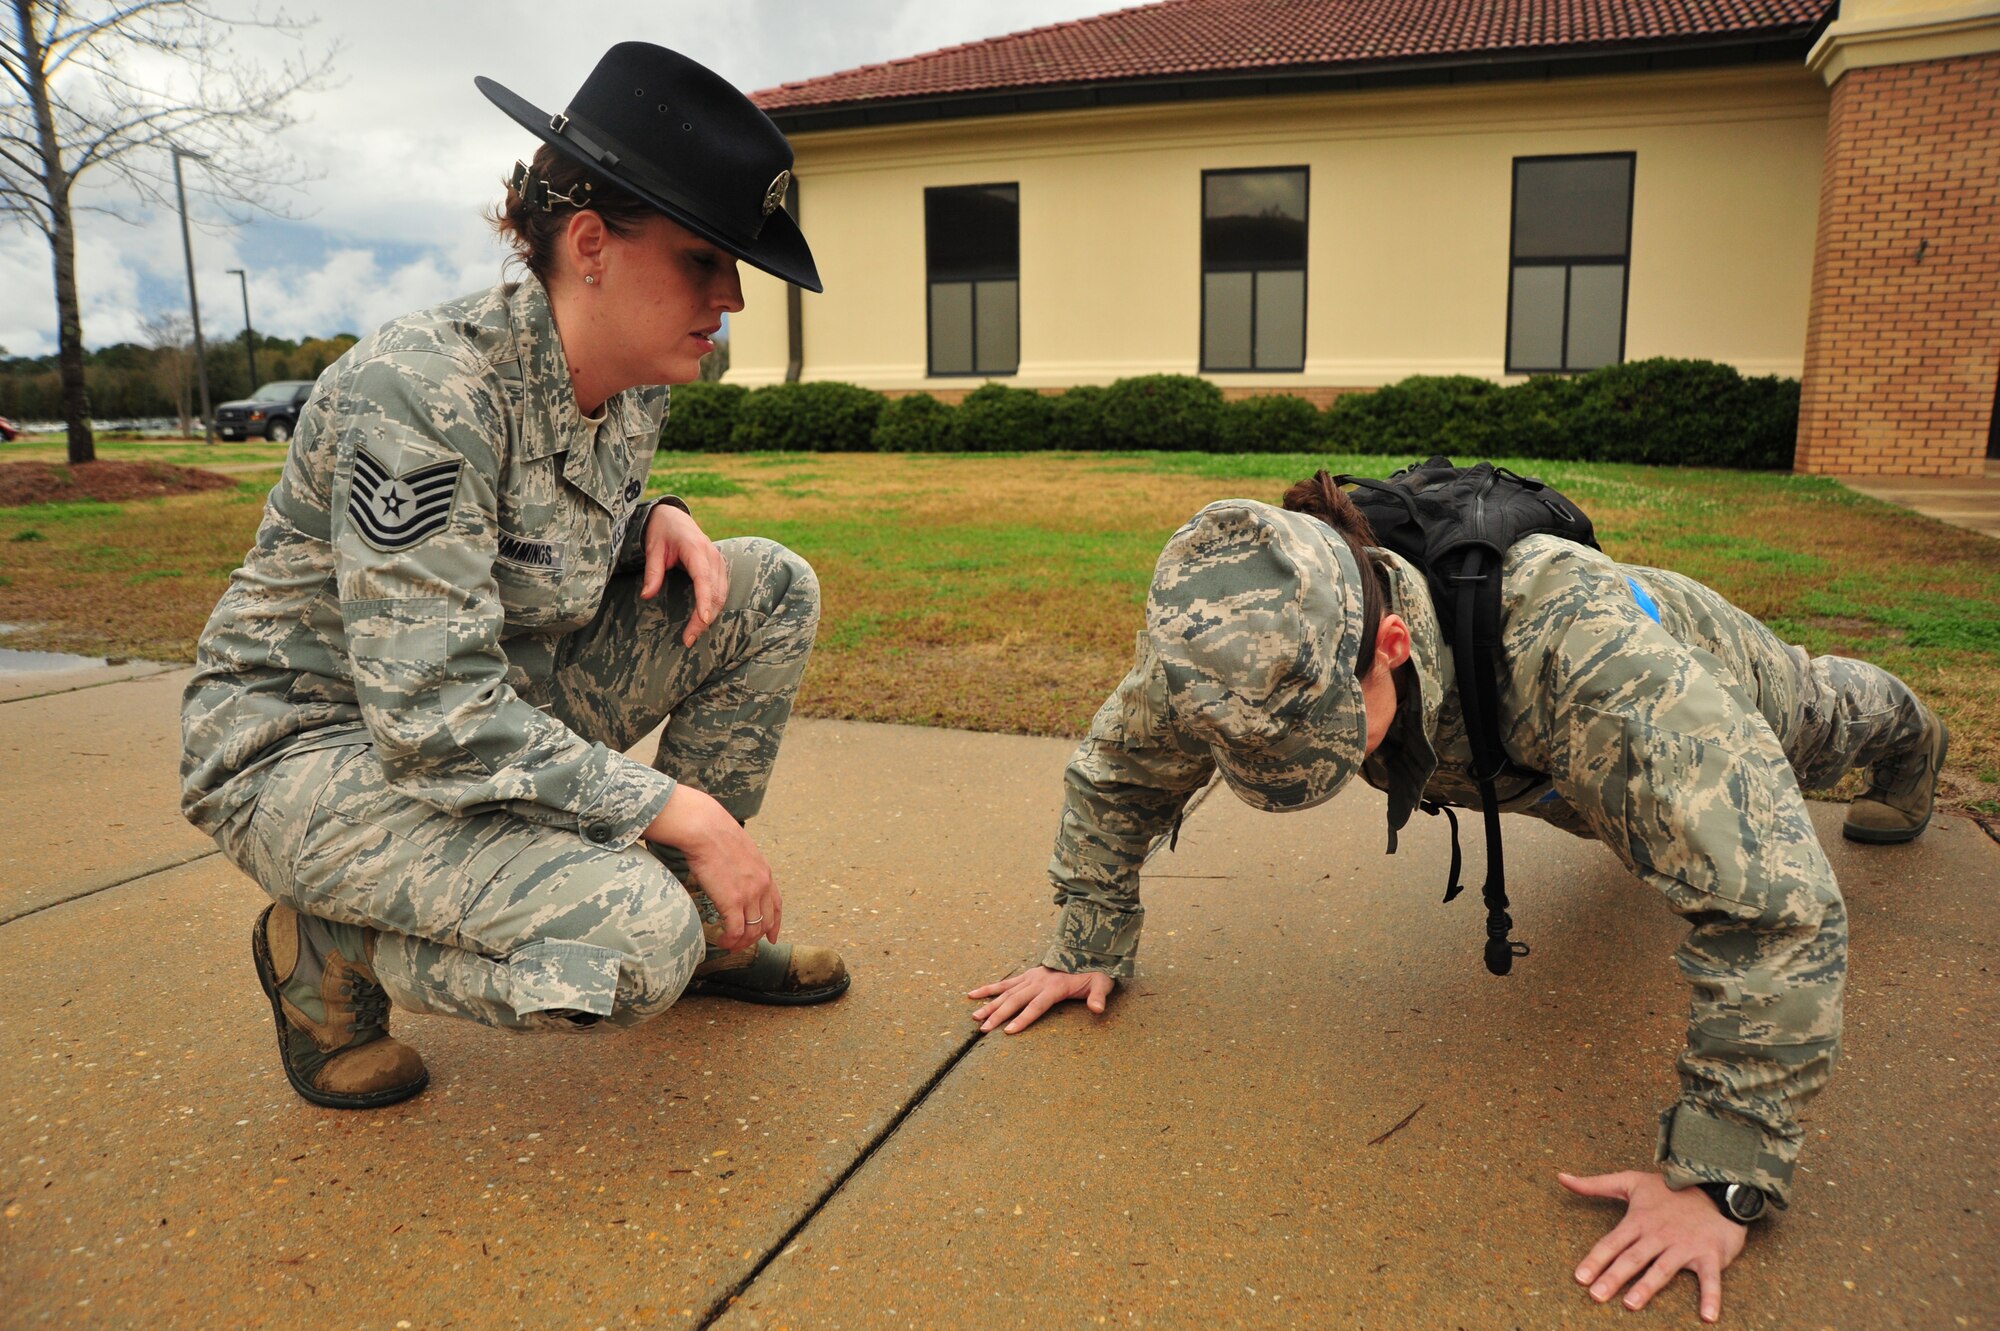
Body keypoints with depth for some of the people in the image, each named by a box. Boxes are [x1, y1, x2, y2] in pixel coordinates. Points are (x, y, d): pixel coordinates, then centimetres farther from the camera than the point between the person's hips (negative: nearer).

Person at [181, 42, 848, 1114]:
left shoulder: (633, 382, -3)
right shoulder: (421, 389, -28)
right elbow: (435, 717, -31)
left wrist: (662, 522, -7)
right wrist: (685, 813, -27)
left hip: (502, 702, 8)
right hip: (315, 742, -8)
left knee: (771, 591, -5)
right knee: (634, 943, -30)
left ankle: (700, 922, 6)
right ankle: (325, 946, -1)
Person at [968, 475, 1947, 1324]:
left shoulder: (1581, 654, -54)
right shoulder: (1236, 649, -39)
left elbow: (1770, 904, -52)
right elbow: (1117, 768, -21)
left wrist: (1722, 1171, -49)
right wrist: (1086, 944, -24)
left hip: (1718, 699, -2)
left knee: (1823, 719, 33)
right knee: (1615, 810, 38)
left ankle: (1903, 733, 68)